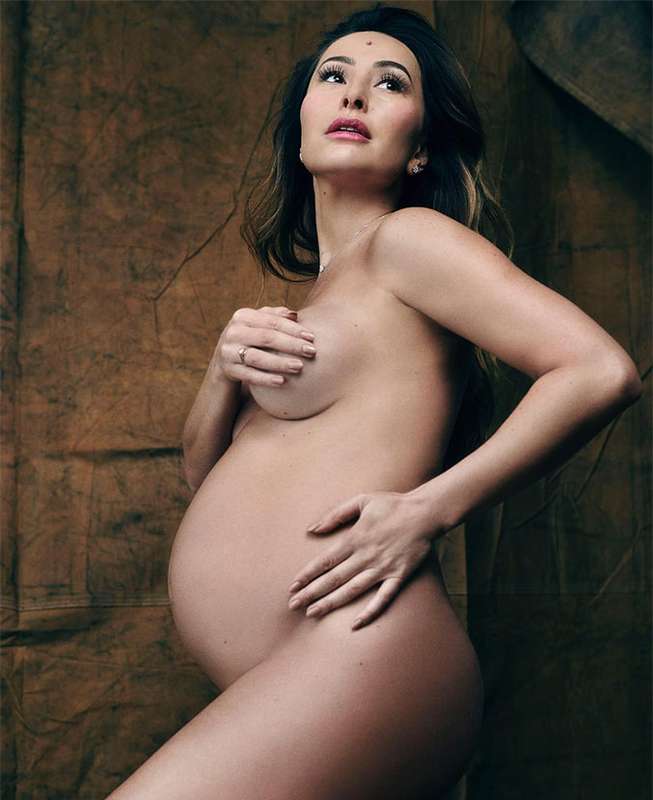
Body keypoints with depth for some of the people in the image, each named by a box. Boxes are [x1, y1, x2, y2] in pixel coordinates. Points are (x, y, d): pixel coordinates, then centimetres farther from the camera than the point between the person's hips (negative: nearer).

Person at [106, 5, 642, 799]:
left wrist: (428, 510, -14)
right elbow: (202, 468, 22)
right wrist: (226, 366, 1)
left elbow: (602, 371, -13)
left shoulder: (408, 236, -1)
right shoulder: (322, 291, 22)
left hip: (360, 660, -8)